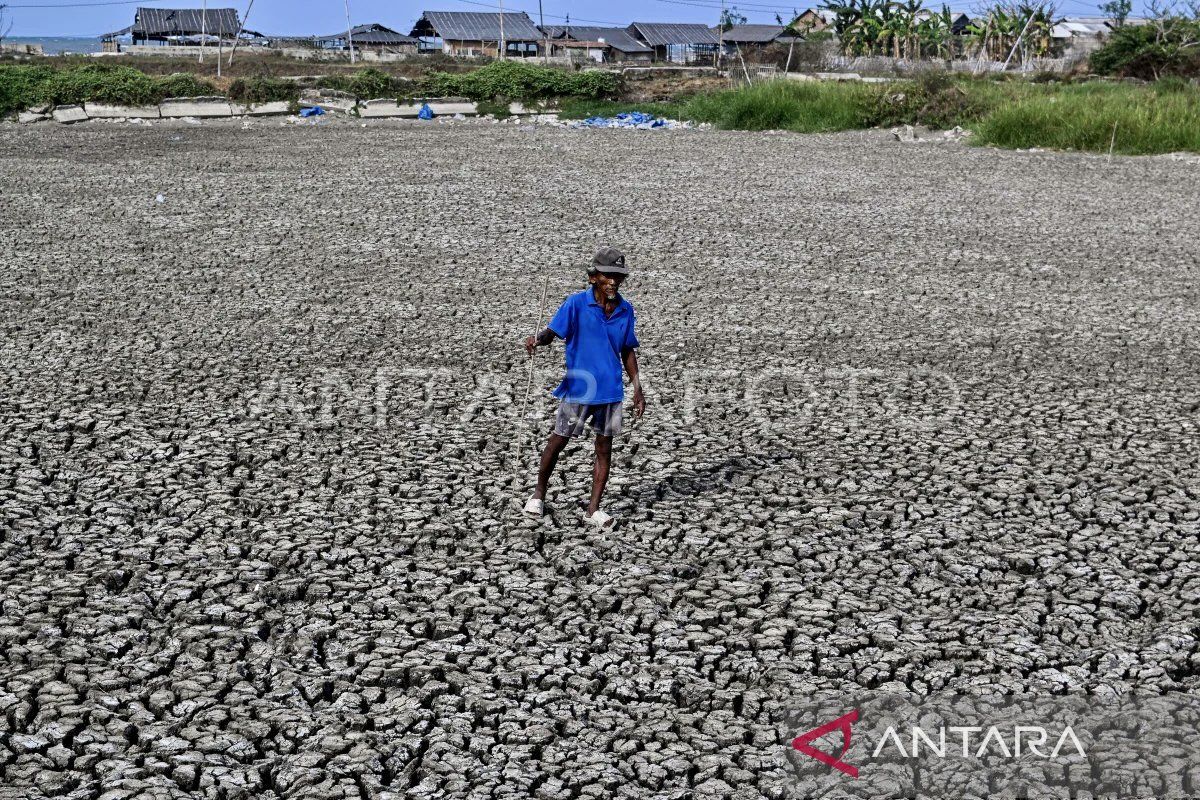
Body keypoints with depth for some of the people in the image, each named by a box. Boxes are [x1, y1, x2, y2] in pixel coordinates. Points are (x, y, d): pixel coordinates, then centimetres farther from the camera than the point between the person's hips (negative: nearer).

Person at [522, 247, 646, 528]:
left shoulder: (625, 310, 3)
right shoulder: (576, 303, -9)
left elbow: (628, 351, 12)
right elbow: (553, 331, -13)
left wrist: (637, 388, 11)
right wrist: (538, 340, -36)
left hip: (610, 390, 3)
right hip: (577, 388, -3)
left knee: (604, 449, 4)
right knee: (557, 441, 6)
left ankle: (594, 509, 12)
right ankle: (539, 493, 28)